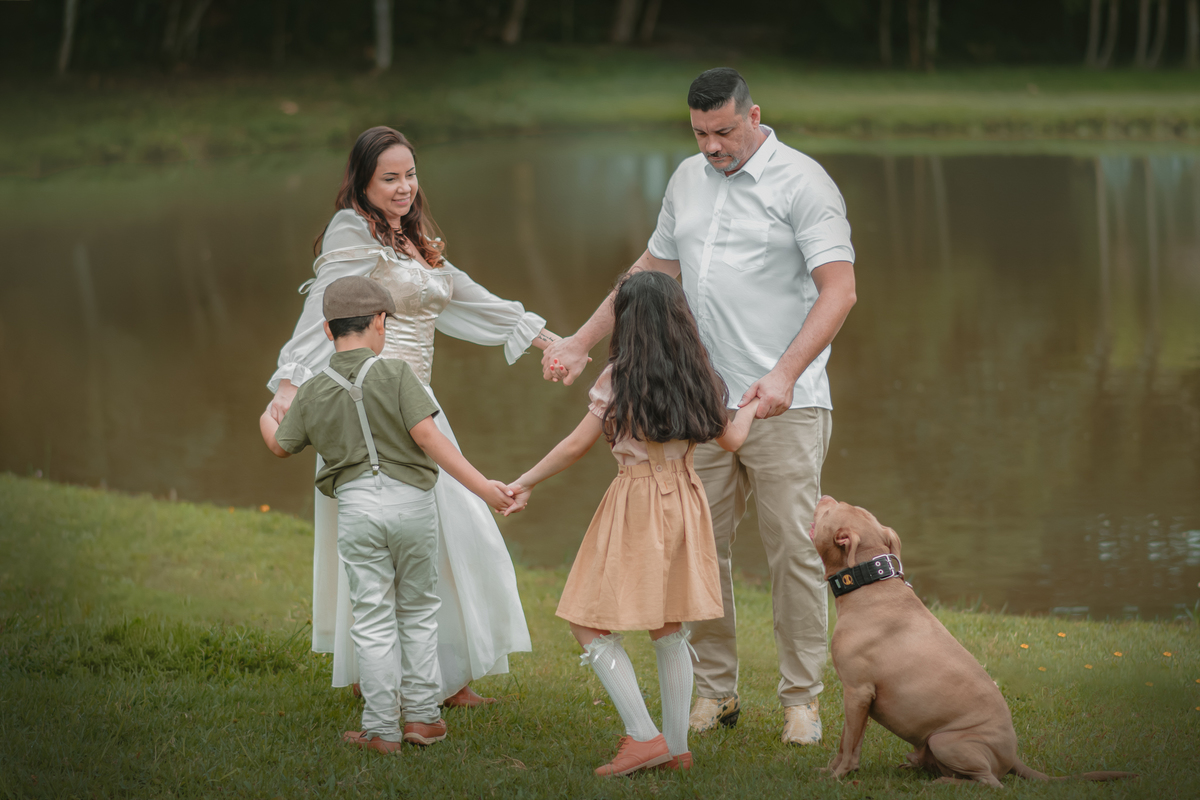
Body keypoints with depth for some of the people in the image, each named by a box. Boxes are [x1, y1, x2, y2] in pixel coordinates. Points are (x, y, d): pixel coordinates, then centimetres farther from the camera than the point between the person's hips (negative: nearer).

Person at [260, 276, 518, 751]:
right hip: (411, 500, -1)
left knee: (373, 620, 6)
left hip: (356, 507, 1)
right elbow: (427, 437, -15)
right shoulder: (394, 374, -7)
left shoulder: (313, 393, 5)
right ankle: (422, 716, 17)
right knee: (418, 611, 14)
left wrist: (265, 418, 43)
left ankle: (381, 729, 7)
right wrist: (481, 485, -14)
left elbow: (281, 446, 20)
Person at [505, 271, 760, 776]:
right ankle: (676, 746, 15)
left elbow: (576, 447, -6)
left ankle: (644, 737, -9)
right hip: (684, 502, 6)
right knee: (668, 630, 14)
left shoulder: (618, 379, -9)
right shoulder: (700, 379, 5)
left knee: (591, 625, -1)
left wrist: (524, 484, 5)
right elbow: (731, 439, 16)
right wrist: (753, 404, 36)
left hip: (634, 505, -6)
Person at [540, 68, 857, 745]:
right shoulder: (689, 180, 14)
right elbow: (653, 270, 25)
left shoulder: (802, 182, -7)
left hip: (784, 405, -6)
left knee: (793, 550, -3)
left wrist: (785, 374, -24)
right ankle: (715, 692, 17)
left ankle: (803, 699, 7)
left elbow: (840, 290, -13)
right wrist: (581, 344, 22)